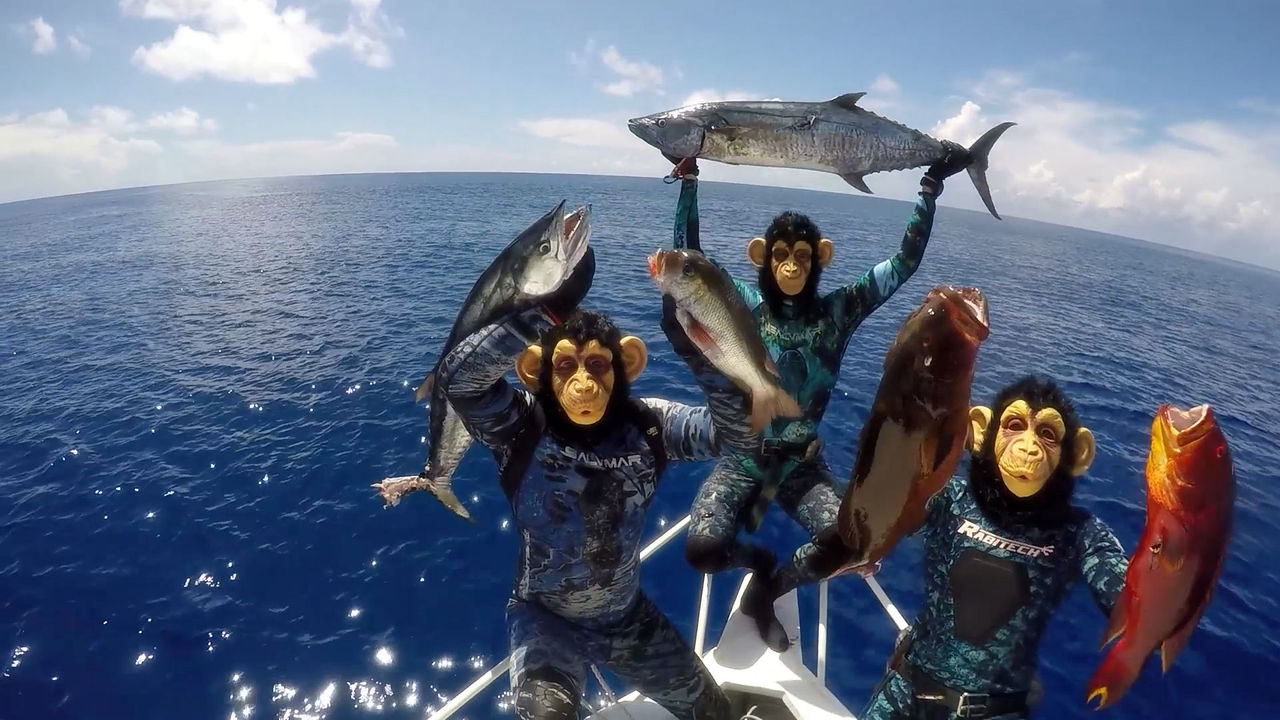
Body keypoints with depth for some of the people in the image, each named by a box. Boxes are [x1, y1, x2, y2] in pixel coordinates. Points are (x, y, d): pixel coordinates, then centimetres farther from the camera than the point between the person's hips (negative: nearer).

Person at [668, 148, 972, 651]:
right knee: (703, 550, -23)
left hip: (802, 464, 1)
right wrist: (688, 183, -17)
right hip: (742, 458, -1)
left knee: (844, 542, -26)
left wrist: (931, 185, -5)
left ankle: (766, 591, 8)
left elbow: (905, 262, -2)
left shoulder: (837, 311, 0)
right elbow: (688, 258, -10)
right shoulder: (743, 304, -4)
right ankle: (761, 560, 18)